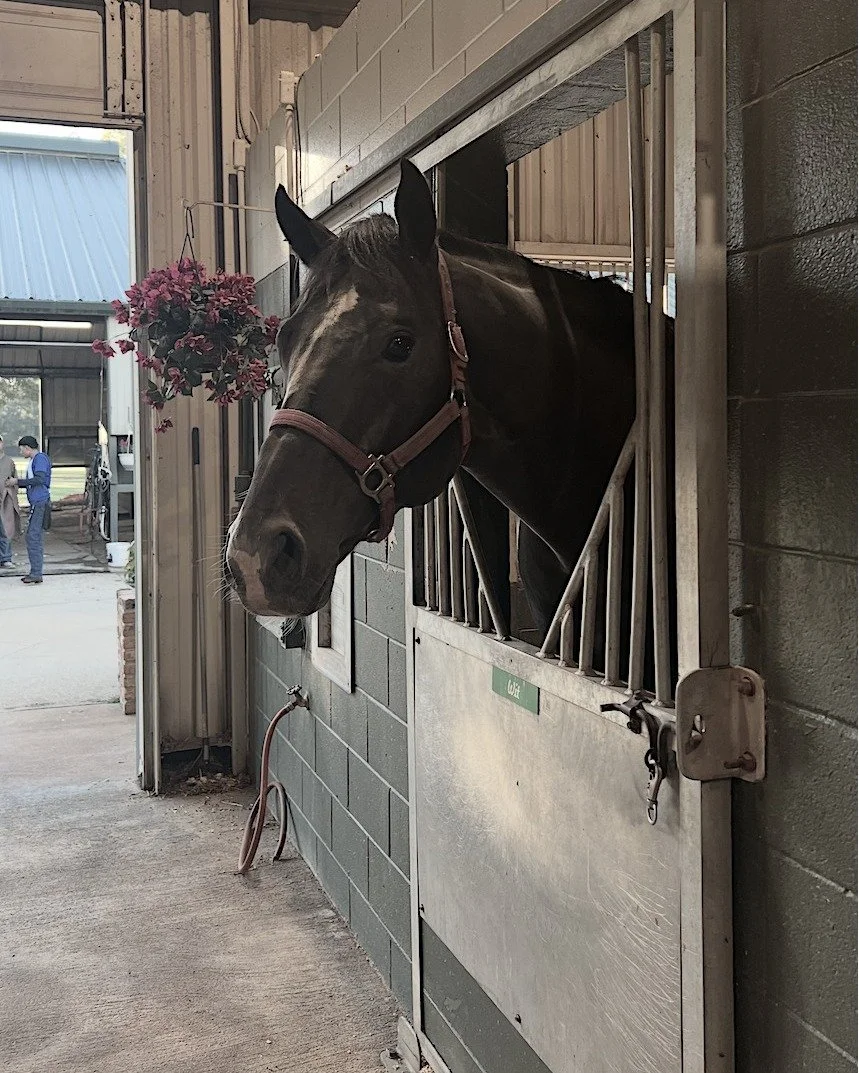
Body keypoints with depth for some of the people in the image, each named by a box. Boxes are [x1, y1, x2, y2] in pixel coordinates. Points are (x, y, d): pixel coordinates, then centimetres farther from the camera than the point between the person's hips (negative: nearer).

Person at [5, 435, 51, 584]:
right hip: (37, 503, 10)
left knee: (33, 537, -12)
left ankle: (36, 574, -13)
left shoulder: (40, 458, -10)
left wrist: (18, 481, -13)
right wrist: (17, 484, 14)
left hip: (40, 502, -10)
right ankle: (35, 573, 14)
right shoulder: (33, 460, 22)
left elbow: (39, 479, -21)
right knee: (36, 537, 10)